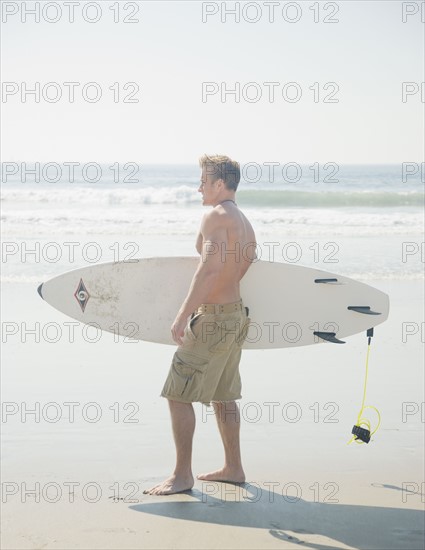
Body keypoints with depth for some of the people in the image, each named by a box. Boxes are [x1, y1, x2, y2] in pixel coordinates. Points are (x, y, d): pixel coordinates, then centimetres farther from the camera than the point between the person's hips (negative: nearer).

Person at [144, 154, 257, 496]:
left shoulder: (216, 216, -14)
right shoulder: (245, 224, 15)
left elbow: (210, 267, -26)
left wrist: (183, 315, -30)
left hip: (213, 317, -10)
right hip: (236, 315, 10)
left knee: (178, 394, -4)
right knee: (223, 395, 18)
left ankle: (182, 475, -1)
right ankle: (233, 468, 25)